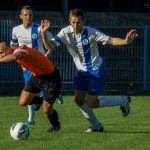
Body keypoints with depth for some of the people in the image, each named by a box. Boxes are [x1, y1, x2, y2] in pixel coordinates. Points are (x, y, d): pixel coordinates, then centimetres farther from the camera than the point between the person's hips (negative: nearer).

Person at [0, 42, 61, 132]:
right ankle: (41, 100, 30)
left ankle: (56, 125, 30)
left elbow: (14, 57, -59)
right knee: (23, 102, -1)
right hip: (36, 76, 8)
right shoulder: (16, 49, -7)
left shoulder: (19, 50, -33)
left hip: (50, 77, -8)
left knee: (47, 110, -2)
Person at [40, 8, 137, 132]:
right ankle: (96, 125, 23)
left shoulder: (91, 33, -22)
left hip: (97, 70, -5)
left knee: (91, 103, -7)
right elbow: (50, 46, -20)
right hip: (82, 71, 5)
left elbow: (111, 40, -20)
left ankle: (123, 101, 14)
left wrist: (125, 41, -38)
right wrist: (44, 33, -39)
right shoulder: (65, 33, -13)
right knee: (79, 100, 2)